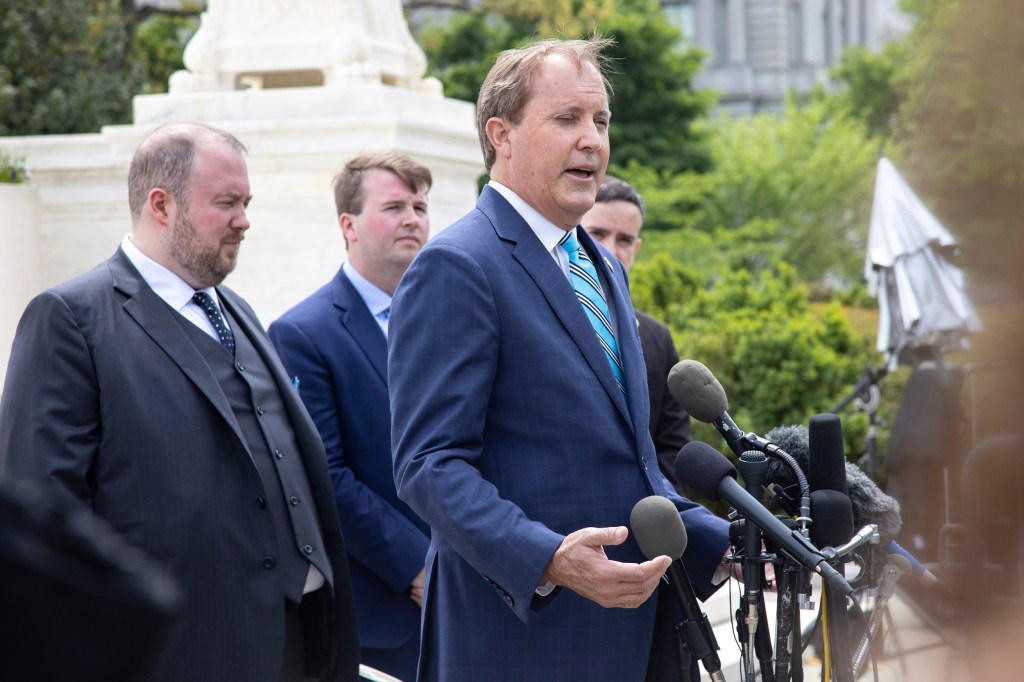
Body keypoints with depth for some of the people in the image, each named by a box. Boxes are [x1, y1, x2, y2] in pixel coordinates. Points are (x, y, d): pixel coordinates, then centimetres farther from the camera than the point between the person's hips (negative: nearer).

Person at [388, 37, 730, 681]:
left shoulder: (603, 269, 19)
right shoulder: (455, 268, -11)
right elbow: (430, 464, -17)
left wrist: (719, 541, 12)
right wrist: (547, 561, -29)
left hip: (632, 628, 8)